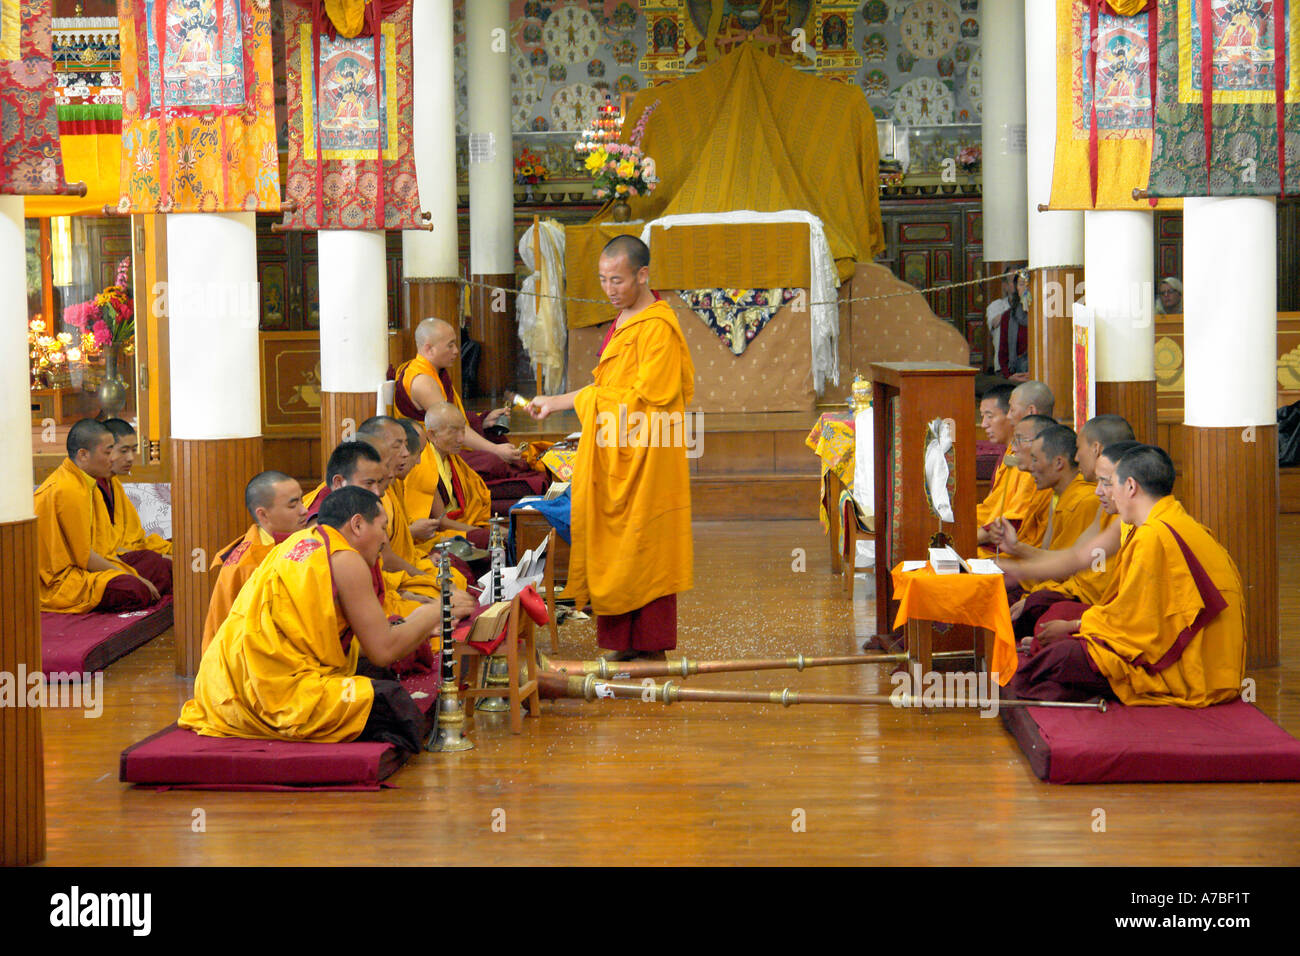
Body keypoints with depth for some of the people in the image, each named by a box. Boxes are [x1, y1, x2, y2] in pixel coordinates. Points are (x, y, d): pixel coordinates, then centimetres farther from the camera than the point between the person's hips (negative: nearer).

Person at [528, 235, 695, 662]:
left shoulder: (657, 327, -16)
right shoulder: (622, 322, 15)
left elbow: (644, 397, -19)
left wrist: (584, 398, -10)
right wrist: (555, 402, 19)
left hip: (645, 463, -9)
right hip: (615, 459, 9)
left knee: (643, 550, -3)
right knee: (615, 549, 10)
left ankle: (649, 647, 5)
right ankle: (625, 643, 16)